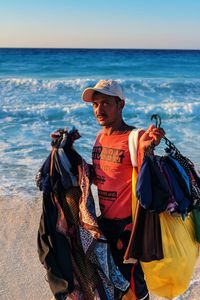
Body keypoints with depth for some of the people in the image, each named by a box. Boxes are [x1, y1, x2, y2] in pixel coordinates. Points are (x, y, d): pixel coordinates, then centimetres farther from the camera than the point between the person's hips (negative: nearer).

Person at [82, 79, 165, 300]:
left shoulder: (135, 137, -18)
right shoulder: (100, 137, 5)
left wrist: (145, 149, -38)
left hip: (126, 224, -7)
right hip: (104, 221, 7)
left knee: (131, 278, 9)